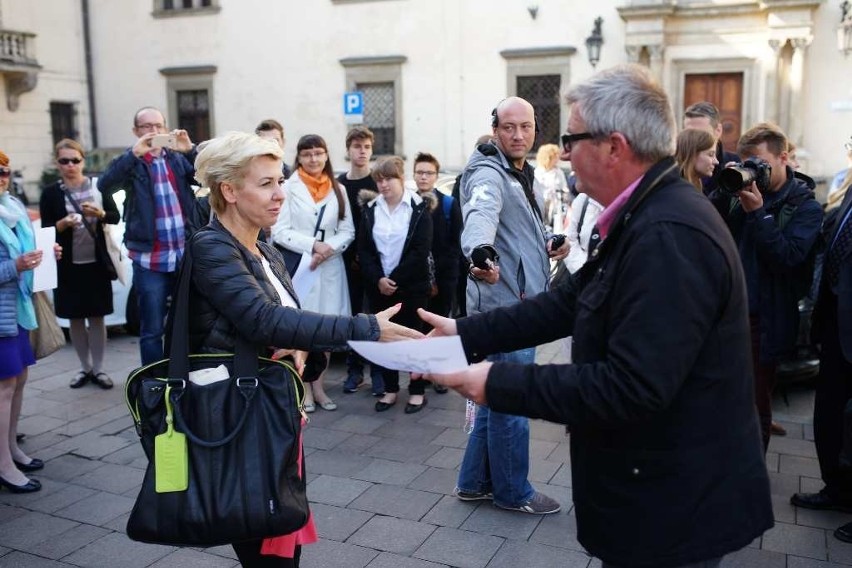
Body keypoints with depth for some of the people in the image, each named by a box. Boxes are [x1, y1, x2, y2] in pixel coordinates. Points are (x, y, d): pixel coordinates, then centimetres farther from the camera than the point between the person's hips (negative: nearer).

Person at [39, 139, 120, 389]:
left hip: (97, 262, 0)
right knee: (75, 318, 8)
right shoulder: (50, 193, -1)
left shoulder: (98, 185, 1)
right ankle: (84, 367, 21)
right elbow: (45, 230, -2)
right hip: (68, 265, 0)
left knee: (97, 316, 5)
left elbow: (115, 217, 2)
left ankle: (98, 369, 14)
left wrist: (99, 213, -17)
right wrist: (63, 223, -21)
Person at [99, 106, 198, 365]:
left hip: (185, 256, 3)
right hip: (149, 260, -3)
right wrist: (134, 153, -26)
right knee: (152, 329, 3)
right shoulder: (131, 162, 2)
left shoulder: (178, 158, 10)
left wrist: (191, 151, -20)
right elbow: (105, 185, -15)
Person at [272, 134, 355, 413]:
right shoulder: (288, 187, -3)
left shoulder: (338, 189, 9)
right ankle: (304, 387, 11)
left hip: (331, 267, 4)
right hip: (298, 267, -3)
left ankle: (318, 385, 18)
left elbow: (348, 230, 7)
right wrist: (313, 245, -16)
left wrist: (329, 247, -11)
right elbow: (279, 231, -8)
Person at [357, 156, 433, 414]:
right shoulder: (370, 208, 6)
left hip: (412, 285, -3)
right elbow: (363, 248, 2)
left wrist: (395, 279, -14)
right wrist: (378, 279, -12)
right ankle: (390, 389, 20)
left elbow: (421, 250, -11)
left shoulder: (419, 208, -4)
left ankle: (417, 391, 14)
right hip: (378, 285, 3)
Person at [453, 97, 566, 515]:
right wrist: (480, 252, -58)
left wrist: (547, 241, 14)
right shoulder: (489, 174, -16)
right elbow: (481, 214, -39)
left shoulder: (521, 173, 15)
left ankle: (475, 482, 31)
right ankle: (512, 491, 18)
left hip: (519, 302, 10)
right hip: (504, 303, -10)